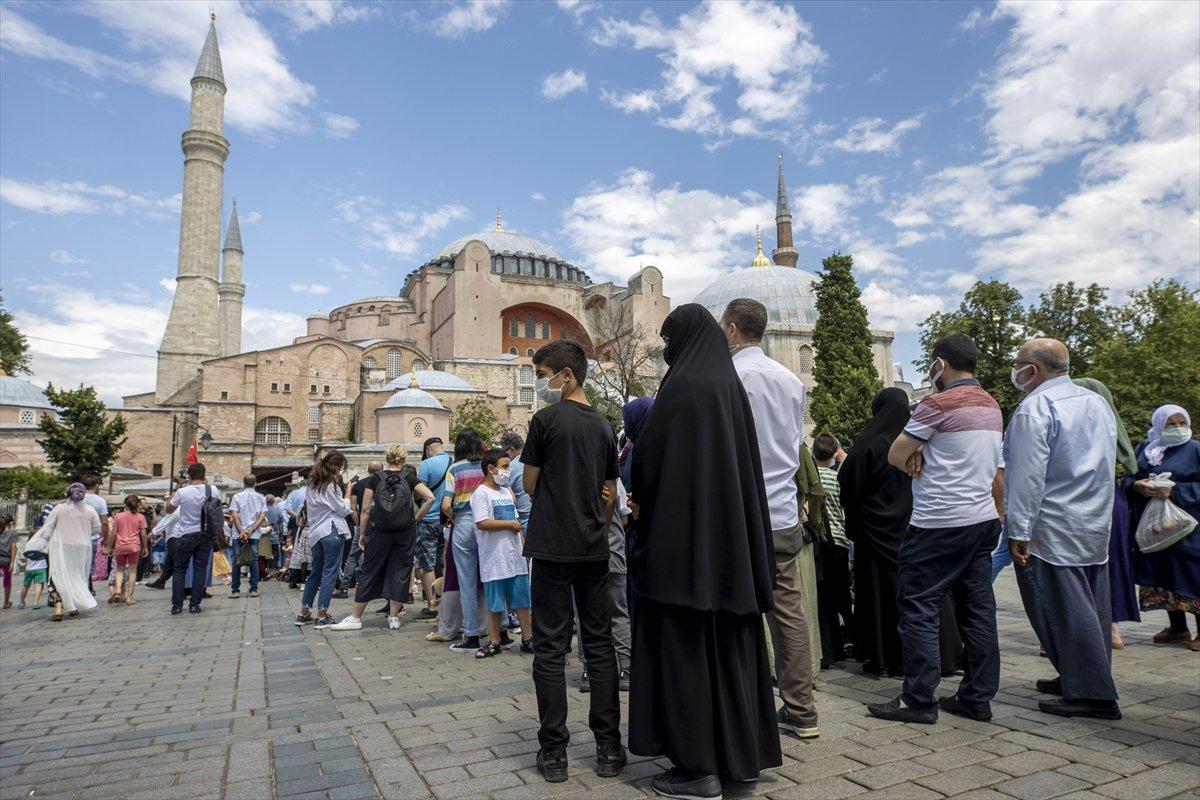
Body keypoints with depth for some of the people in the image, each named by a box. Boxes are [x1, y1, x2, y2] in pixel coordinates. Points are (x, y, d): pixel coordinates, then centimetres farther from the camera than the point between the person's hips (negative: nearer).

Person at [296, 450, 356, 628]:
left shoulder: (312, 484, 14)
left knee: (316, 572, 16)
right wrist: (347, 492, 4)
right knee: (330, 573, -3)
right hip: (331, 530, -8)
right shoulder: (331, 485, -11)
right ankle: (321, 617, -3)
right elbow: (343, 509, -7)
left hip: (315, 532, 8)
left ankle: (304, 614, 20)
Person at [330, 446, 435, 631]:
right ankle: (393, 617, 11)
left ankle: (355, 618, 14)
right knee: (399, 571, 8)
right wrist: (417, 518, -2)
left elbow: (365, 509, -3)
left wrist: (362, 534, 4)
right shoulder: (409, 477, -1)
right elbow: (430, 497, -12)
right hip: (405, 532, 0)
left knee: (370, 571, 9)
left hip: (379, 532, 0)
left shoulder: (375, 478, 0)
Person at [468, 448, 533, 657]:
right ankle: (494, 642, 18)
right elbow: (482, 523, -20)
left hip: (515, 554, 6)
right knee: (495, 602, 4)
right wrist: (511, 524, -12)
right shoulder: (481, 493, -8)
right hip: (494, 557, -6)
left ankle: (527, 639, 17)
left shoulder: (507, 491, 14)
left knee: (522, 600, 8)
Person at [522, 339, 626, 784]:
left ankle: (554, 752, 9)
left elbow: (530, 485, -2)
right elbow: (611, 495, 12)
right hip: (595, 548, 5)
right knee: (599, 645, 10)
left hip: (553, 547, -5)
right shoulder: (604, 426, 8)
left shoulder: (546, 420, -7)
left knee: (550, 647, 3)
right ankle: (609, 748, 14)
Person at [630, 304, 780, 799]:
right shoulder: (731, 386, 11)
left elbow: (648, 456, -13)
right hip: (732, 535, 9)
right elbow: (747, 464, 14)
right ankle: (742, 752, 26)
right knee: (728, 642, 15)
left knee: (684, 645, 1)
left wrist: (641, 501, 7)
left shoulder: (683, 386, -13)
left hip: (684, 535, -8)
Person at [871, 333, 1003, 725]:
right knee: (977, 608, 11)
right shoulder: (992, 407, 14)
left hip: (939, 523, -9)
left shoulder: (938, 404, -13)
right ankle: (978, 698, 18)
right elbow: (999, 474, 18)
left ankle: (918, 700, 2)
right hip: (982, 519, 9)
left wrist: (918, 467, 5)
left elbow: (895, 455, -11)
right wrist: (1000, 515, 23)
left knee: (919, 608, -2)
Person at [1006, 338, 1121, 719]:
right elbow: (1109, 464, 20)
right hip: (1097, 528, 9)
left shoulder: (1034, 408, -16)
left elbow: (1028, 475, -20)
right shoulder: (1098, 402, 12)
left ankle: (1092, 695, 1)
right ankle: (1093, 681, 27)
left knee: (1062, 608, -3)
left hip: (1052, 531, -9)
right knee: (1090, 605, 16)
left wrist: (1019, 530, -17)